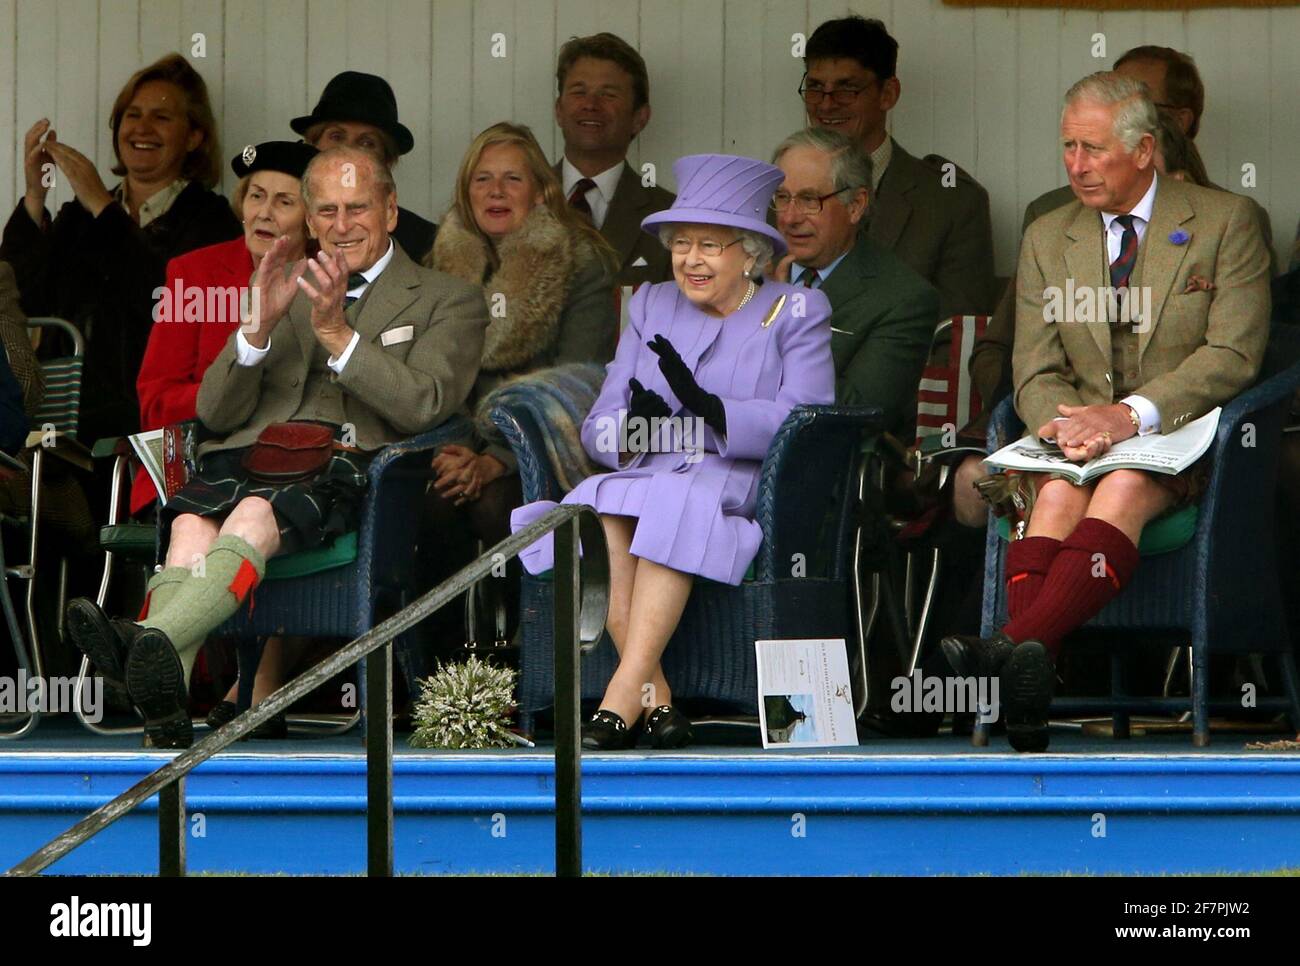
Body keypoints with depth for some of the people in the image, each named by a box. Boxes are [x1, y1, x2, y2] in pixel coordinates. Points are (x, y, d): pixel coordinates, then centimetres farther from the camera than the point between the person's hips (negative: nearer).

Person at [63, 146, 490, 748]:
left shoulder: (448, 302, 18)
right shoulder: (284, 291, 30)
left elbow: (422, 406, 0)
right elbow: (214, 412, 19)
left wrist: (336, 331, -8)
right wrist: (258, 328, 2)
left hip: (349, 467, -3)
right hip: (255, 455, 3)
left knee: (253, 517, -37)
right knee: (192, 523, -34)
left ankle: (155, 641, -61)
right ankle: (164, 704, -55)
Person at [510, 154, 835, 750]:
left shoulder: (797, 313, 10)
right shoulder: (651, 307, 22)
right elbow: (597, 428, 14)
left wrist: (707, 407, -21)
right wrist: (635, 428, -12)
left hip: (747, 488, -3)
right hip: (647, 478, 3)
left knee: (678, 505, -36)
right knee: (602, 508, -32)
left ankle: (621, 700, -42)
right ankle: (654, 701, -36)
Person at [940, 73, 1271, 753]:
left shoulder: (1225, 223, 3)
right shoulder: (1047, 238, 15)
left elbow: (1233, 357, -7)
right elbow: (1036, 372, 9)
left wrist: (1132, 414, -20)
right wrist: (1067, 425, -16)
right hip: (1077, 439, 3)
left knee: (1124, 488, -36)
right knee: (1058, 493, -32)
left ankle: (1018, 645, -57)